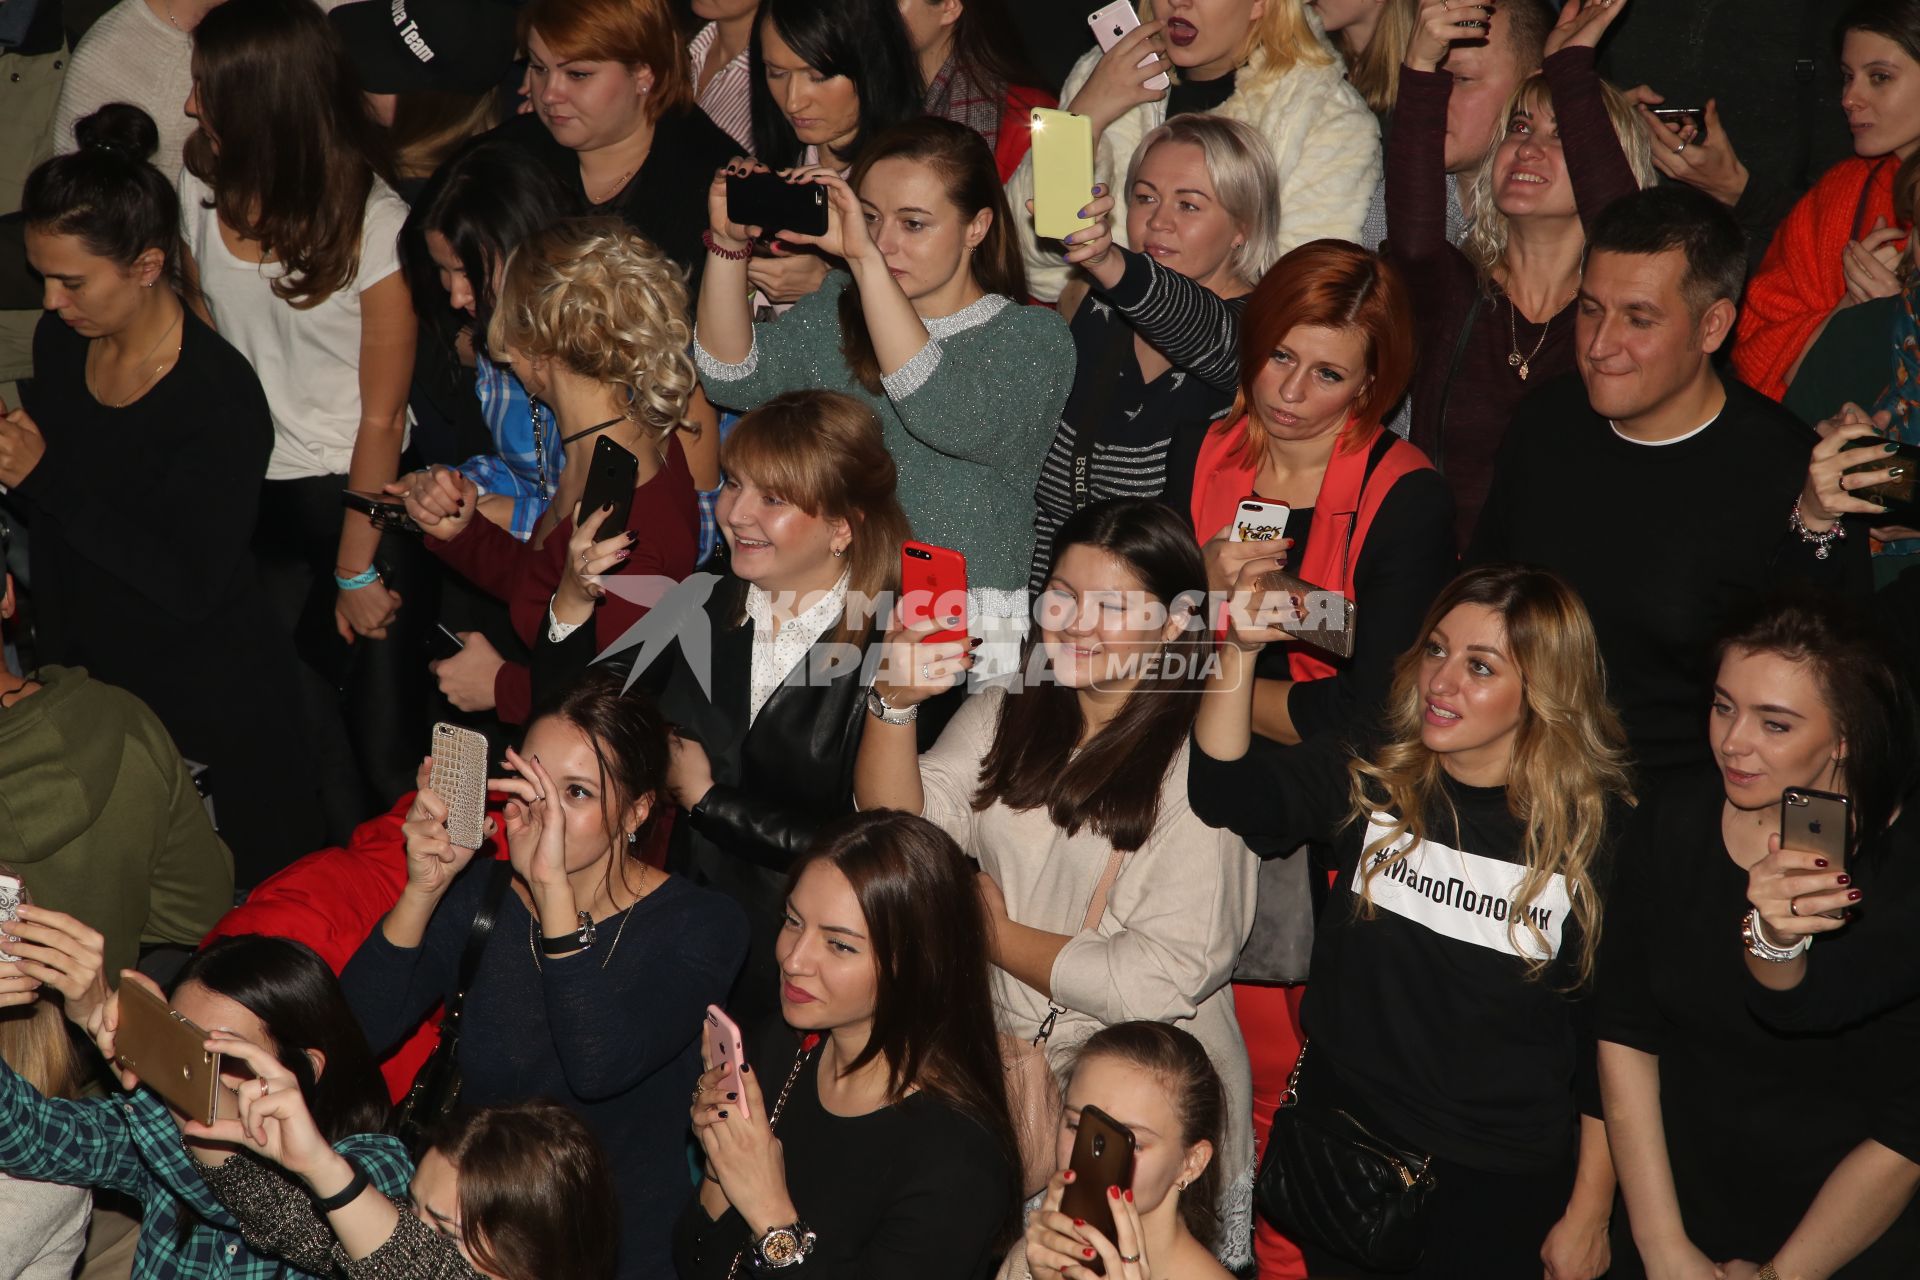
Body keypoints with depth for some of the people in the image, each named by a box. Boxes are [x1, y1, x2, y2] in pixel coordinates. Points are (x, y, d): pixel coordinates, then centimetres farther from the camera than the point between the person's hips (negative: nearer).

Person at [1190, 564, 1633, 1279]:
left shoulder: (1594, 828, -10)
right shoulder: (1369, 776, -3)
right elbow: (1222, 791, -17)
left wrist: (1589, 1215, -2)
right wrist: (1242, 647, -31)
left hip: (1500, 1191, -2)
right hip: (1342, 1149, 2)